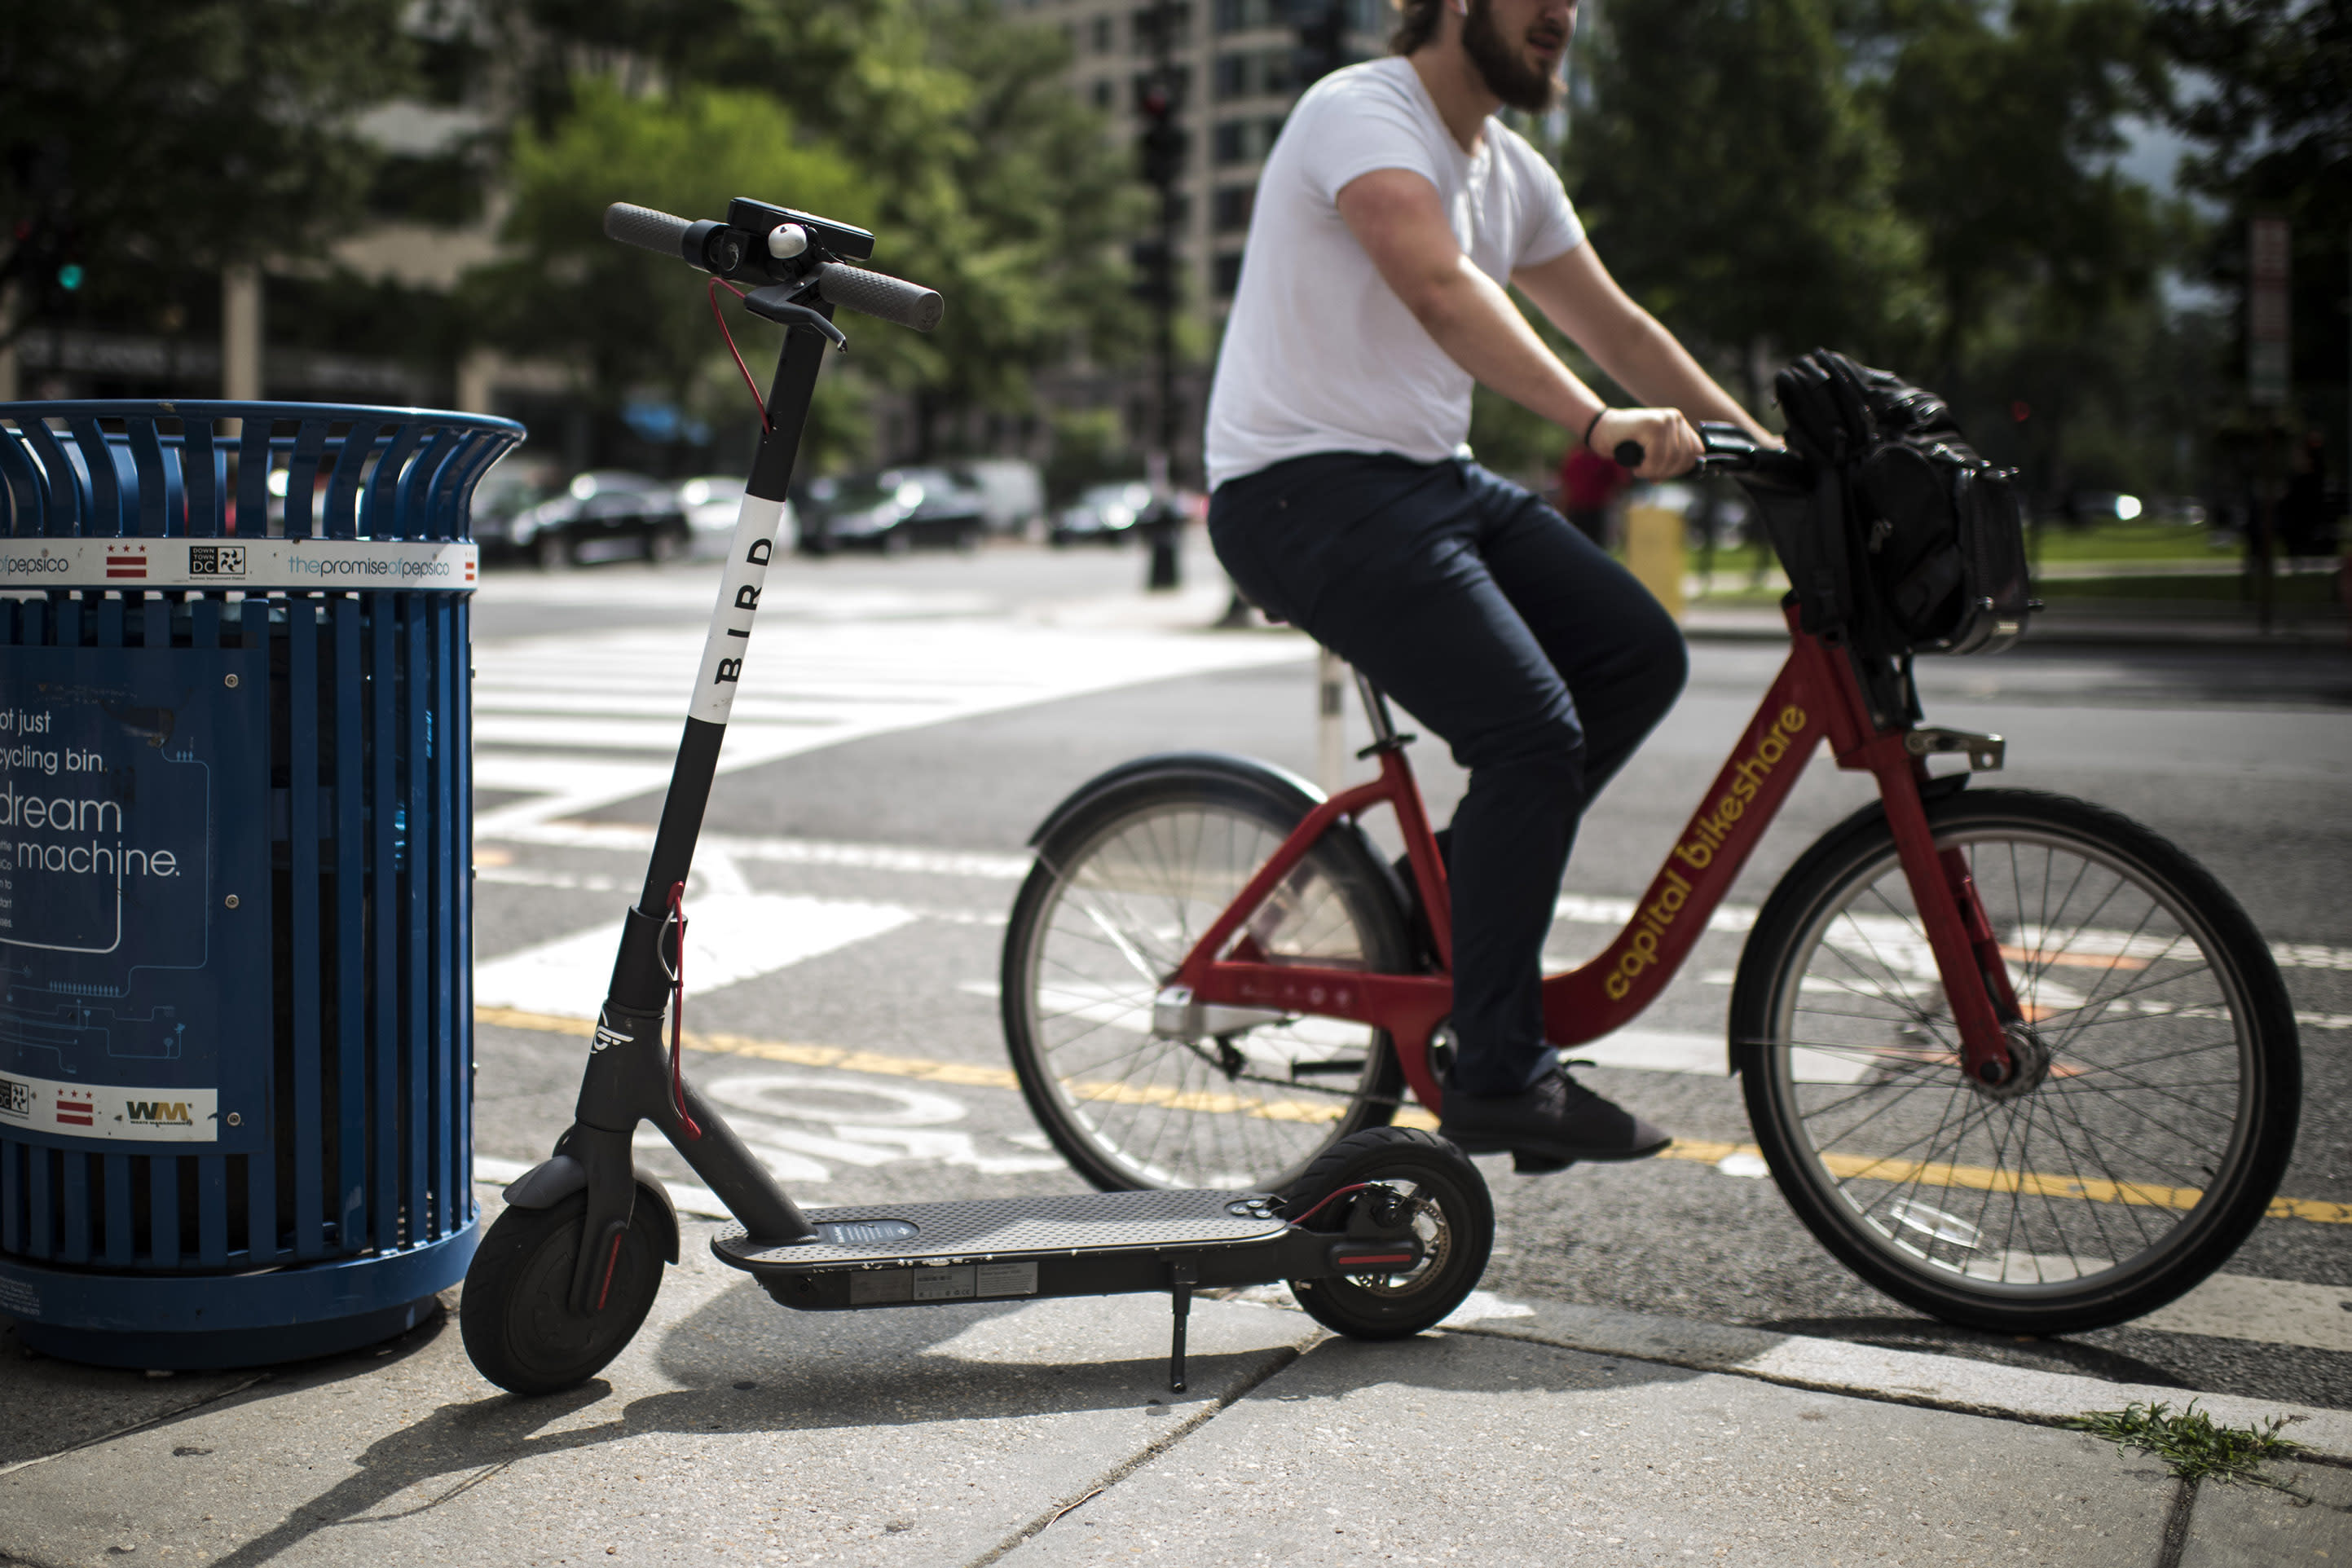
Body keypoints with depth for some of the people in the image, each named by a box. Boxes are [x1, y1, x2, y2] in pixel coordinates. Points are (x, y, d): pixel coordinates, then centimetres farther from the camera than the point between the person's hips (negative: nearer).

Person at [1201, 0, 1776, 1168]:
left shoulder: (1512, 170, 16)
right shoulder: (1363, 112, -12)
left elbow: (1616, 326, 20)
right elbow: (1441, 289, -29)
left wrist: (1763, 448, 13)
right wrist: (1600, 423, -38)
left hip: (1429, 477, 9)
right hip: (1305, 490, -9)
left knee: (1638, 652, -4)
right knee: (1534, 731, -20)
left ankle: (1456, 889, 10)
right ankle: (1499, 1080, -10)